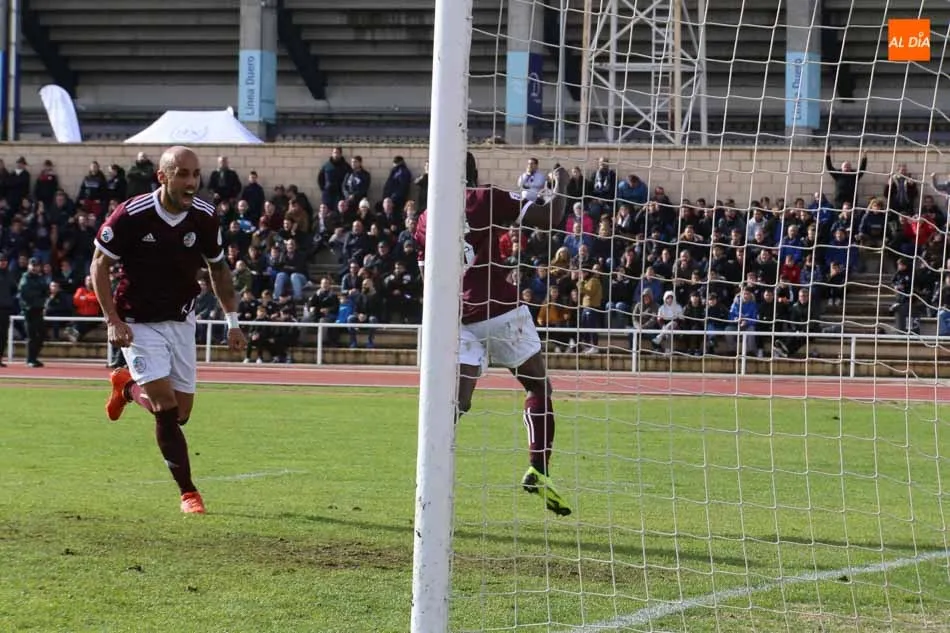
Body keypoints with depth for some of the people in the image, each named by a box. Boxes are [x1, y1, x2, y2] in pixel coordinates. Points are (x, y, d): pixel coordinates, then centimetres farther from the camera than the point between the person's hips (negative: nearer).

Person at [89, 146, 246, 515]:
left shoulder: (204, 217, -8)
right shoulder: (131, 216, -20)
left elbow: (217, 268, 9)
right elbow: (99, 265, -9)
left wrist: (232, 321, 3)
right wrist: (113, 321, -17)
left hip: (181, 321, 4)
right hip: (138, 323, -4)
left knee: (181, 412, 3)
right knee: (165, 403, -17)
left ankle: (128, 387, 34)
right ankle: (188, 492, -8)